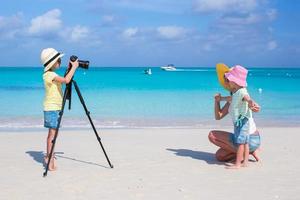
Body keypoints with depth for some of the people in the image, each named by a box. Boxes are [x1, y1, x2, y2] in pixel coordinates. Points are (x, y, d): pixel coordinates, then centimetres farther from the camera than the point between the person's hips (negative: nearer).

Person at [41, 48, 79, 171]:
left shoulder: (51, 75, 14)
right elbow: (66, 80, -30)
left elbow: (64, 80, 21)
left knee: (52, 133, 14)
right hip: (52, 108, -10)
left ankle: (48, 157, 22)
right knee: (52, 134, -9)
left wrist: (70, 69, 11)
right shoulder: (50, 75, -17)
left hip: (55, 108, 10)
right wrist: (74, 67, -19)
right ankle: (51, 162, -8)